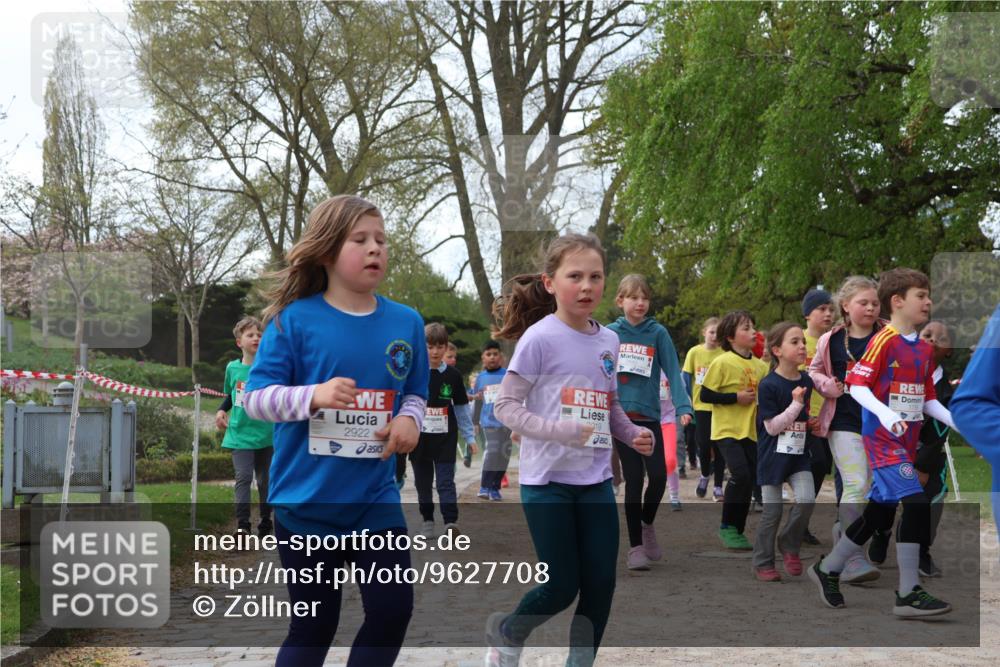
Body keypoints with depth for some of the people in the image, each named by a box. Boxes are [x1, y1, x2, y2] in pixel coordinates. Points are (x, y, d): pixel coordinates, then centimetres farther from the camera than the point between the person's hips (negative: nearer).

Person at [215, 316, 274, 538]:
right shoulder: (232, 368, 2)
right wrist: (222, 410, 2)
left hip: (266, 434, 0)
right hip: (240, 434, 0)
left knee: (265, 479, 11)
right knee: (243, 477, -10)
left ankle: (266, 521, 26)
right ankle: (242, 524, -10)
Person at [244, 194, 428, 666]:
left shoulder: (406, 322, 2)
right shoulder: (294, 320, -10)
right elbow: (255, 397, -10)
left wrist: (409, 420, -9)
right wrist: (314, 395, -27)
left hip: (376, 498, 3)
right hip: (306, 501, -3)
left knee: (393, 610, 2)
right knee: (314, 625, 8)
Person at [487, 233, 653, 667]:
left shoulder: (608, 341, 7)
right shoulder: (540, 338, -13)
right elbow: (506, 406, -11)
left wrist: (632, 433, 2)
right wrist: (556, 430, -24)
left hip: (596, 480, 6)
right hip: (548, 480, -6)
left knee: (601, 584, 4)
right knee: (561, 587, 0)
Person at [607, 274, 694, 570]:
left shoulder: (658, 332, -1)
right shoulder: (609, 333, 1)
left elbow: (673, 371, -6)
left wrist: (683, 406, -18)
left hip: (649, 416, 1)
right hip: (619, 415, 0)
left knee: (658, 476, -4)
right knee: (634, 478, -2)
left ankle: (647, 523, 27)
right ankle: (635, 546, 9)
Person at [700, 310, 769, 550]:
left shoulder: (760, 366, 6)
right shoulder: (722, 363, -10)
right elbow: (705, 395, -11)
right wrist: (736, 397, -16)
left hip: (751, 431, 6)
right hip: (727, 430, -6)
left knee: (750, 479, 6)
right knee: (740, 474, -20)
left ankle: (737, 530, 21)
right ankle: (727, 527, -4)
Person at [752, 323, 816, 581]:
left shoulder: (806, 381, 4)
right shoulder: (768, 385, -14)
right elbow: (772, 426, -15)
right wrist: (796, 404, -20)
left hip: (799, 454, 5)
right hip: (773, 456, -5)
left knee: (806, 499, -14)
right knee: (772, 512, 0)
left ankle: (789, 545, 11)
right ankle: (763, 563, 15)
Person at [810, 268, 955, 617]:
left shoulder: (925, 349, 12)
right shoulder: (884, 341, -11)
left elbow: (927, 399, 17)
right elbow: (856, 384, -15)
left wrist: (955, 421, 3)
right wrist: (885, 415, -28)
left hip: (907, 443, 9)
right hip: (883, 441, -9)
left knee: (879, 515, 14)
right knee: (917, 504, -20)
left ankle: (827, 570, 32)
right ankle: (909, 594, -14)